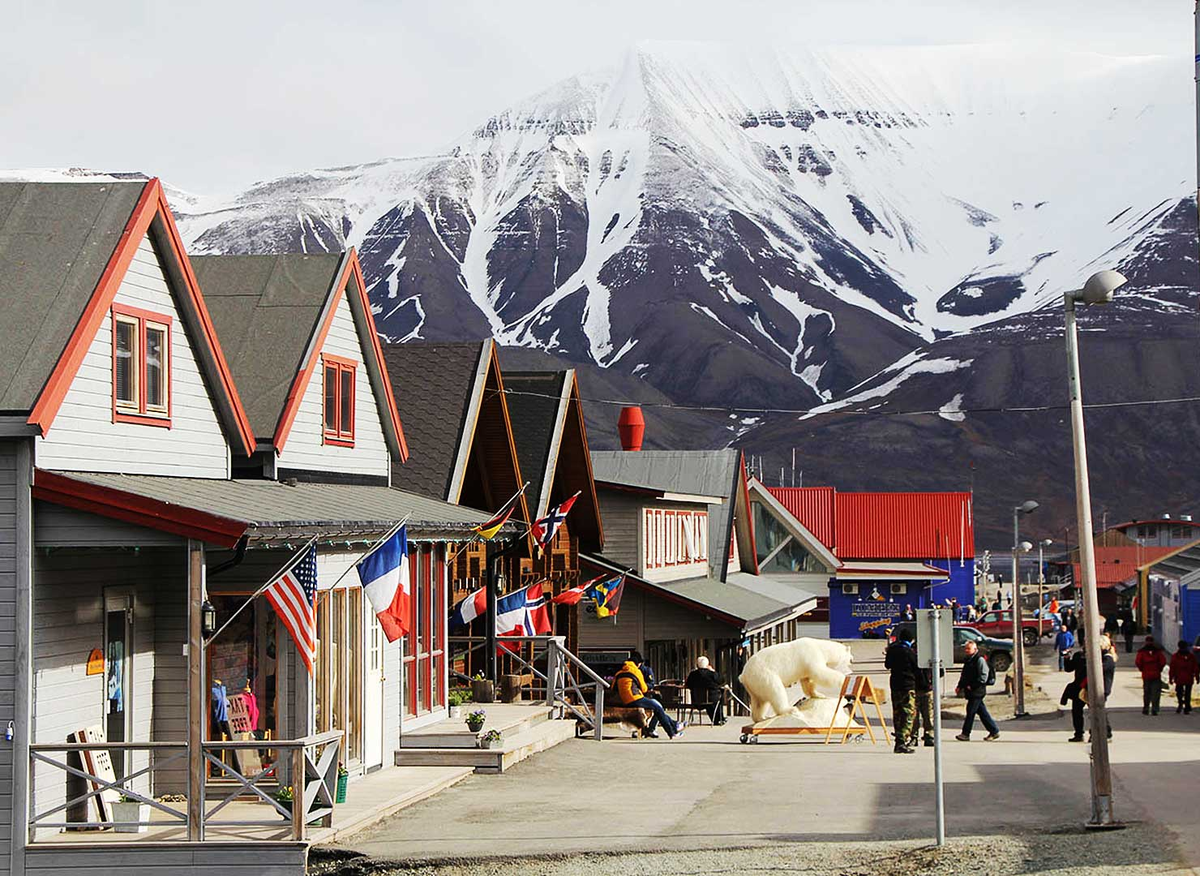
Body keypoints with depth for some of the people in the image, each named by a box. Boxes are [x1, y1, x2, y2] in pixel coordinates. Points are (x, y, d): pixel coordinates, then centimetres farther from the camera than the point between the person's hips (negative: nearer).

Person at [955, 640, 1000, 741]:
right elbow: (963, 675, 25)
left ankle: (965, 734, -2)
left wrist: (972, 686, -18)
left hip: (977, 691, -9)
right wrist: (959, 686, 14)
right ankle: (994, 731, 15)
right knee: (982, 711, 10)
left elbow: (983, 676, -17)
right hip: (970, 691, 9)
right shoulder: (968, 660, 16)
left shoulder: (980, 660, -12)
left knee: (971, 711, -6)